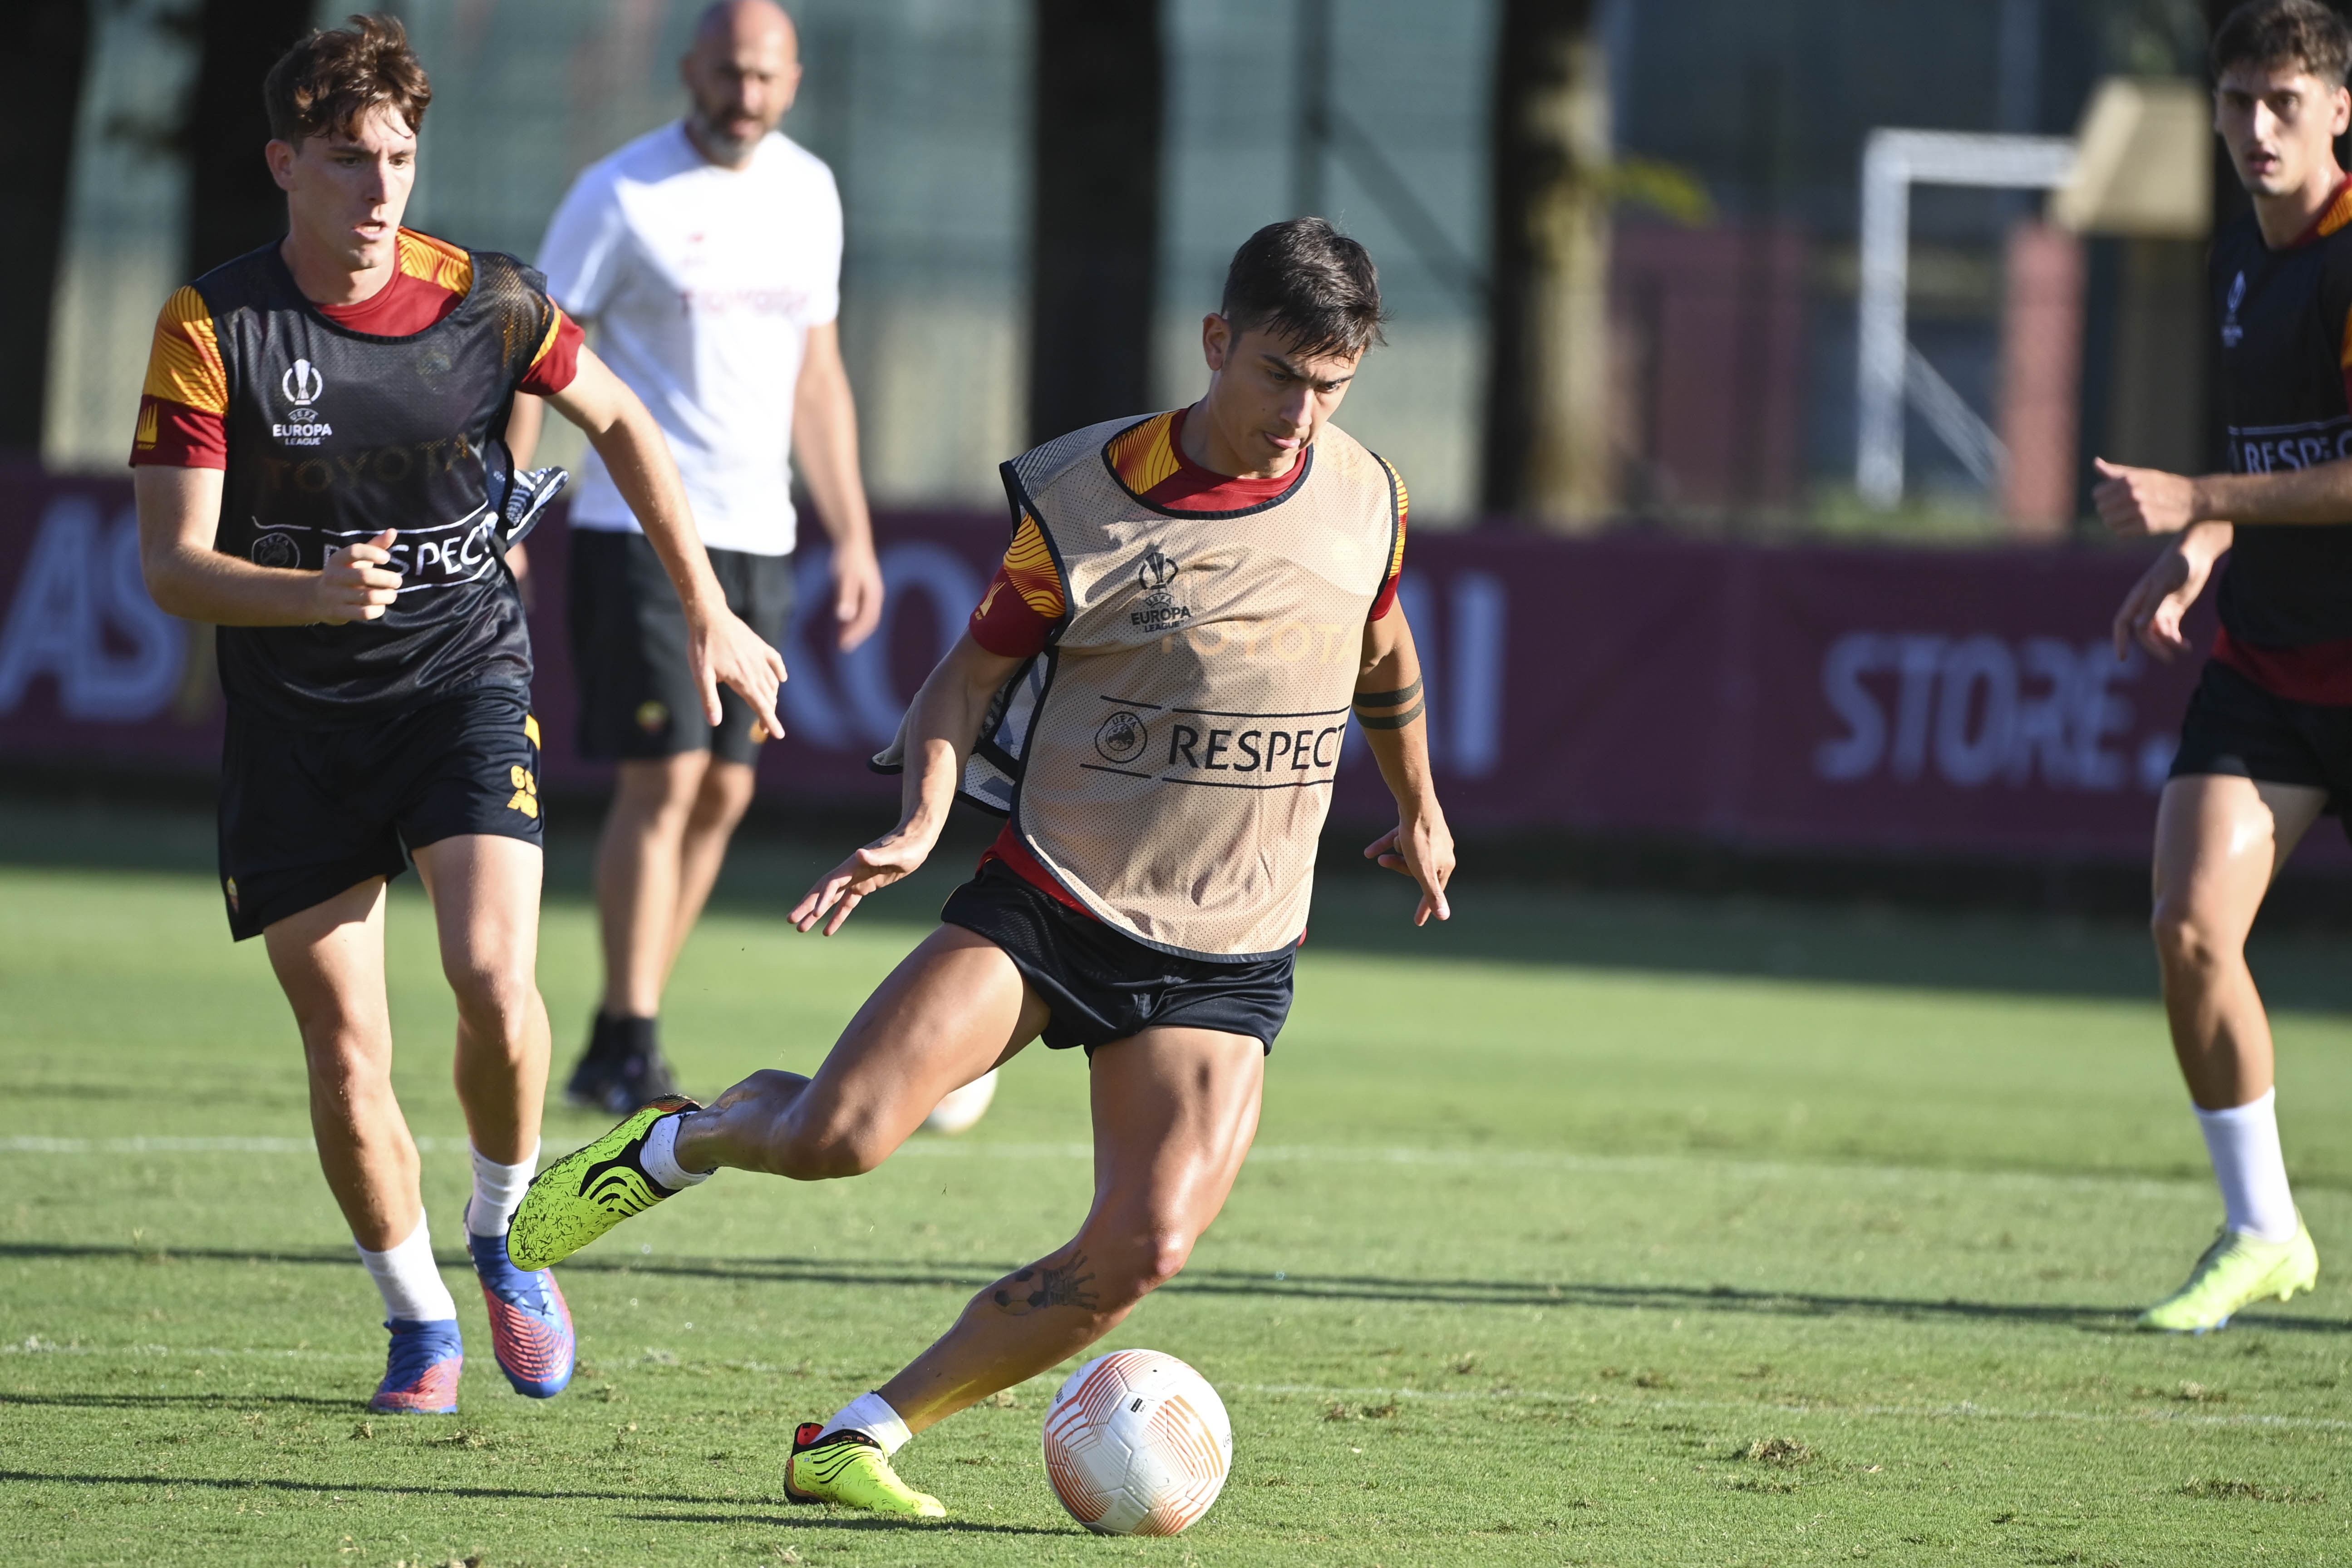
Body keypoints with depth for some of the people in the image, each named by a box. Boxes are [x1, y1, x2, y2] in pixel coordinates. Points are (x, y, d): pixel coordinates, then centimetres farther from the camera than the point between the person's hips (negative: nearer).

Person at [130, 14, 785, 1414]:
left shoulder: (487, 301, -7)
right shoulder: (214, 329, -12)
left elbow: (620, 423, 12)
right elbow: (172, 566, -14)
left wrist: (710, 615, 14)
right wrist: (317, 595, -33)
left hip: (465, 678, 0)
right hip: (294, 714, 0)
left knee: (495, 980, -20)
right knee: (346, 1051, -2)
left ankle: (505, 1238, 7)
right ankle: (420, 1316, 21)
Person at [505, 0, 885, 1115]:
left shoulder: (807, 194, 11)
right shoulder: (625, 197, -7)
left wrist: (852, 538, 17)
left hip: (757, 539, 6)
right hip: (641, 530, -6)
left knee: (722, 793, 5)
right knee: (663, 779, -13)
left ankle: (615, 1052, 13)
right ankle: (628, 1051, -10)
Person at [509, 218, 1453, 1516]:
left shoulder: (1365, 500, 2)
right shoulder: (1082, 500, -8)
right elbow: (971, 675, 1)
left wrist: (1418, 811, 36)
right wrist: (920, 825, -16)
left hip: (1230, 959, 2)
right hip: (1048, 905, -2)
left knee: (1143, 1252, -17)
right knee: (836, 1134, -21)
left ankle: (861, 1438, -3)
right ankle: (679, 1142, 15)